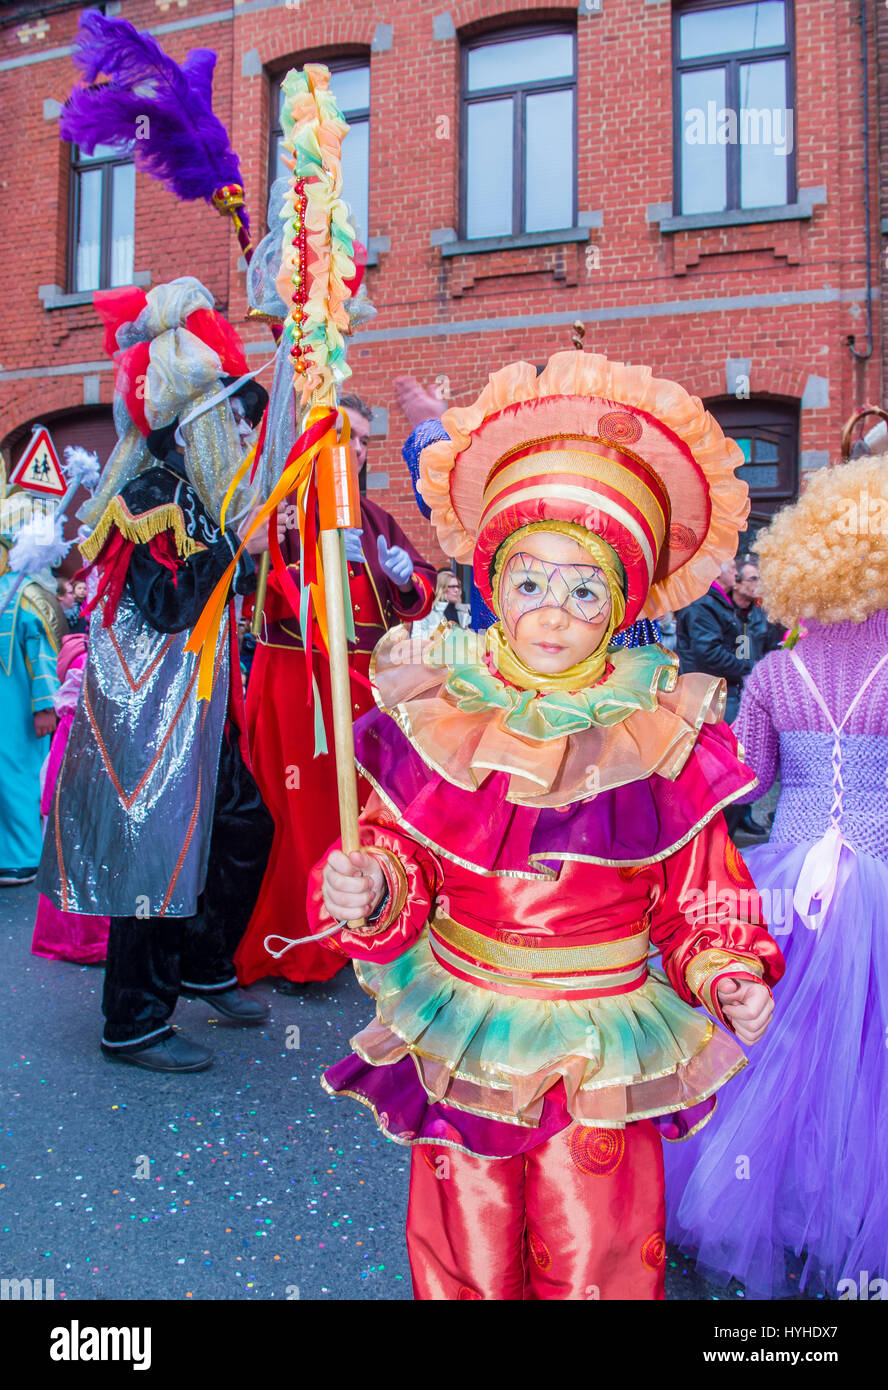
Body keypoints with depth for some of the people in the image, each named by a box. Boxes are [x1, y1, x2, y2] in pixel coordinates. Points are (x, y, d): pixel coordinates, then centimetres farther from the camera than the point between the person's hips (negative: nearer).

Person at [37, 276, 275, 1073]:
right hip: (148, 709, -9)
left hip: (195, 703, 9)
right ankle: (133, 1027, 14)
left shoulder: (198, 491, 12)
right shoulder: (148, 495, -16)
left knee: (245, 828, 14)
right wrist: (231, 543, -24)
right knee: (156, 852, -2)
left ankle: (206, 967, 33)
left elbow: (228, 591, 21)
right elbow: (167, 607, -25)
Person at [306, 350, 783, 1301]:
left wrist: (727, 975, -15)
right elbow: (402, 864, -3)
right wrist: (372, 894, -23)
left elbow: (698, 898, 0)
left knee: (596, 1268, 15)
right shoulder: (434, 712, -8)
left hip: (604, 1060, 0)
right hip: (459, 1040, 1)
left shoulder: (664, 737, -9)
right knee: (466, 1267, 19)